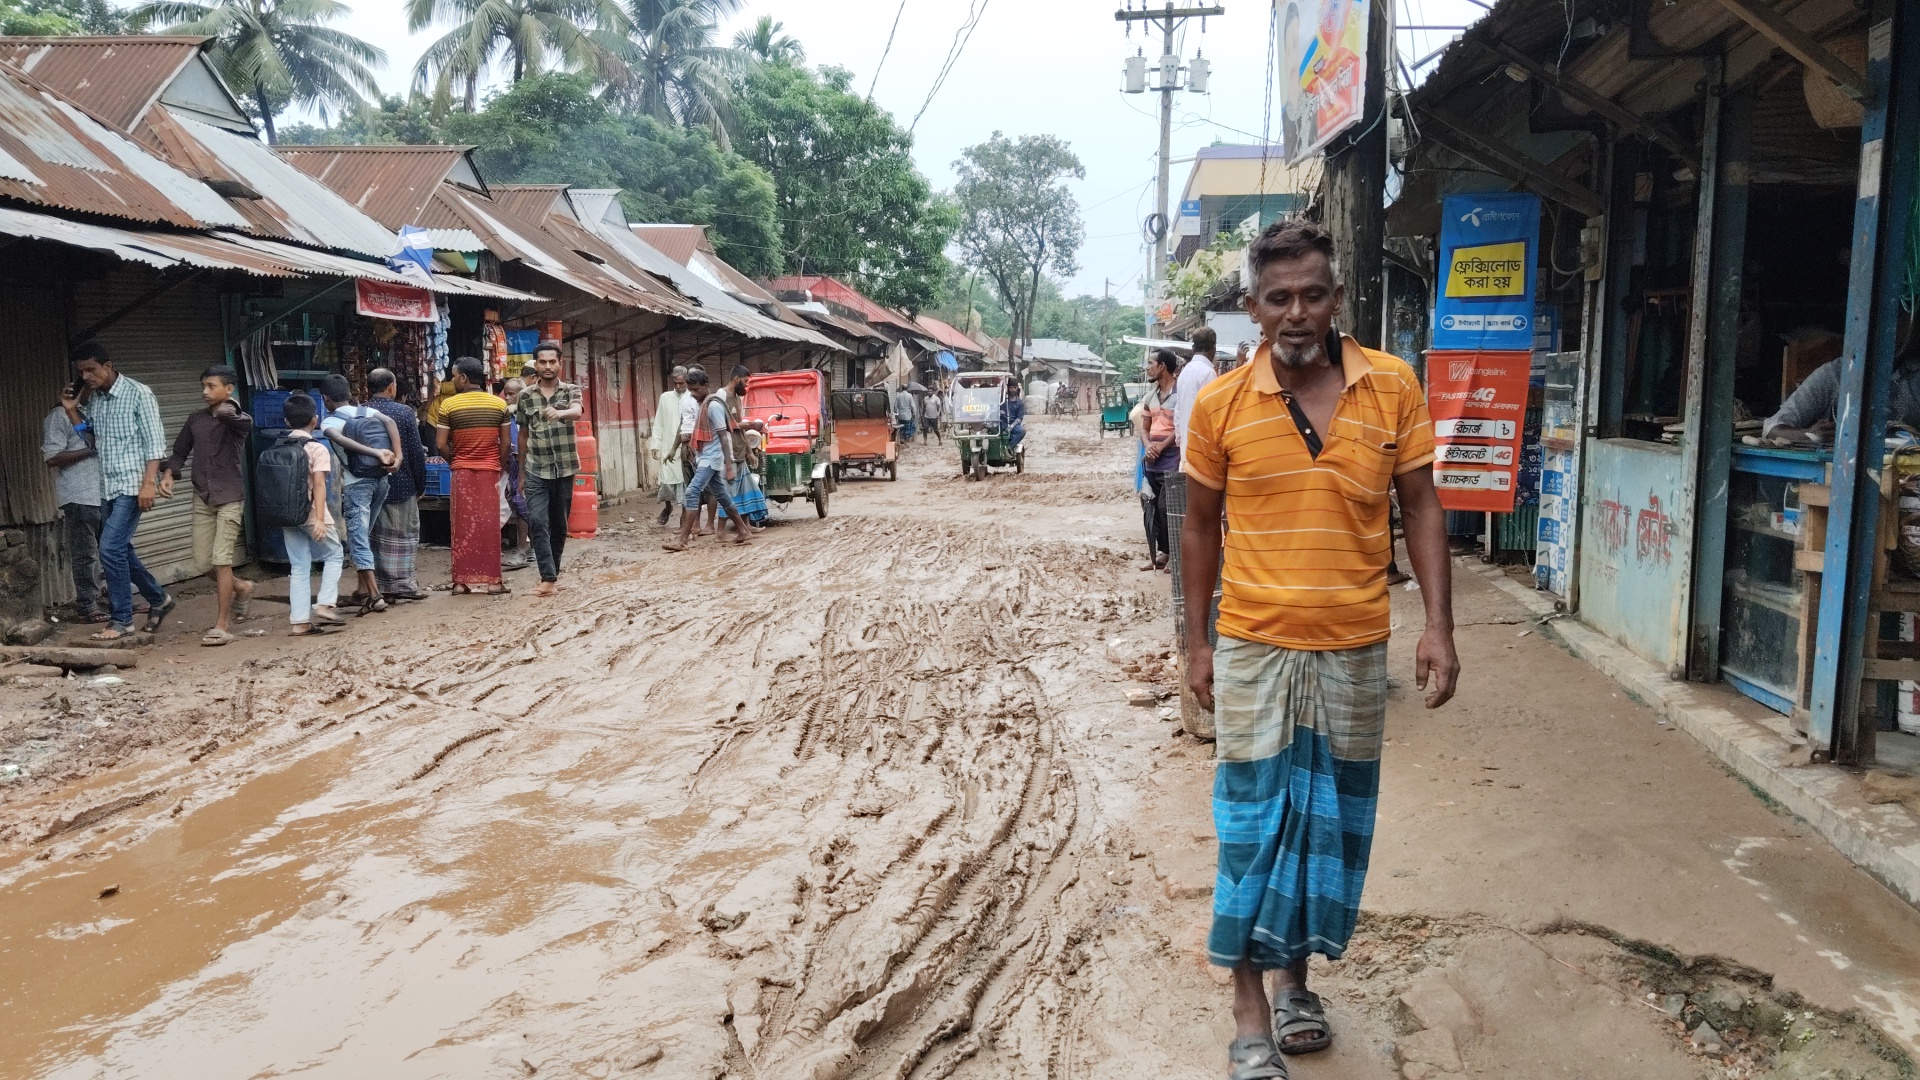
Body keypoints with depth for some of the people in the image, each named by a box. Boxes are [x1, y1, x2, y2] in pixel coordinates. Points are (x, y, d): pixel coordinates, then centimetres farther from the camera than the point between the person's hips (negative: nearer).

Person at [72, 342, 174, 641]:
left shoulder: (138, 393, -9)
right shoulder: (93, 399, 11)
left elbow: (154, 440, -13)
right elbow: (89, 440, 21)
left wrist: (149, 482, -20)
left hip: (132, 484, -8)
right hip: (108, 486, 8)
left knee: (110, 548, -13)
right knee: (120, 550, 13)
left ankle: (122, 620, -4)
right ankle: (158, 599, 30)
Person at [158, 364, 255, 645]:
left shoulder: (237, 420, -4)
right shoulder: (195, 420, 11)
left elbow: (245, 425, -28)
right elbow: (180, 452, 14)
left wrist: (229, 411, -44)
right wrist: (168, 474, -2)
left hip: (230, 497, -5)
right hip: (202, 498, 5)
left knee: (221, 558, -12)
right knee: (203, 562, 5)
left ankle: (222, 625, -8)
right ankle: (241, 588, 33)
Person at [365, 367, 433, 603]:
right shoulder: (404, 413, -9)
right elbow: (417, 452, -9)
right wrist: (420, 485, 1)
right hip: (402, 484, -3)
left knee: (377, 535, 10)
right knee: (404, 534, 6)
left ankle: (379, 584, 13)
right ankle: (403, 582, 6)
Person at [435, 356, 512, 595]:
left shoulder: (449, 405, -5)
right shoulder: (499, 404, 0)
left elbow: (441, 444, -6)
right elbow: (505, 444, -1)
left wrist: (454, 462, 10)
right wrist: (499, 467, 11)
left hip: (462, 472, -1)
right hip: (490, 471, 1)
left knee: (463, 526, 5)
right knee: (489, 525, 4)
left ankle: (462, 580, 8)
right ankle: (491, 580, 6)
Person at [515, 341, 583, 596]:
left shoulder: (571, 391, 0)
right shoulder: (525, 396, 4)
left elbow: (577, 412, -23)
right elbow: (523, 435, 11)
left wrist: (559, 413, -47)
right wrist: (521, 472, 12)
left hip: (564, 469, 0)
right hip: (536, 470, 0)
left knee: (559, 524, 8)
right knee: (538, 521, -14)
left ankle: (553, 572, 23)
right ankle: (549, 577, -13)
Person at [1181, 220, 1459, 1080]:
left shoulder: (1393, 386, -2)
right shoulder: (1220, 404, -4)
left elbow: (1421, 510, 3)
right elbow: (1201, 529, 5)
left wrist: (1439, 626, -4)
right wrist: (1196, 643, 5)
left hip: (1355, 650, 2)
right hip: (1253, 650, -1)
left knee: (1331, 819, 13)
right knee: (1254, 822, 3)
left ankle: (1293, 975, 34)